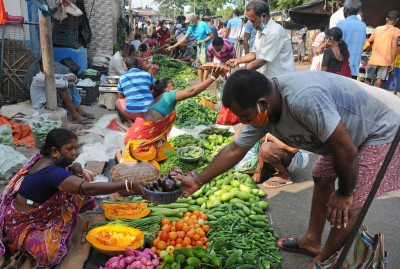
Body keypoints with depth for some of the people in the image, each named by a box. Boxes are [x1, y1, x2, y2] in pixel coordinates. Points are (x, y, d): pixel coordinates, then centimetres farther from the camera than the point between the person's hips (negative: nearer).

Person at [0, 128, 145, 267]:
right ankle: (21, 242, 3)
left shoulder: (44, 157, -9)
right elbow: (88, 188, -48)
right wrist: (127, 185, -53)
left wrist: (75, 169, -16)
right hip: (22, 223, -8)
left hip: (40, 211, 8)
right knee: (49, 254, -33)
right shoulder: (51, 172, -36)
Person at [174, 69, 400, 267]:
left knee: (348, 208, -10)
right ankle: (312, 241, 32)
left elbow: (347, 151, -32)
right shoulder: (261, 110, -12)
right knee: (322, 177, 16)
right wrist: (197, 182, -2)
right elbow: (235, 150, -3)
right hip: (349, 131, 8)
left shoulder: (304, 99, -41)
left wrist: (344, 193, -15)